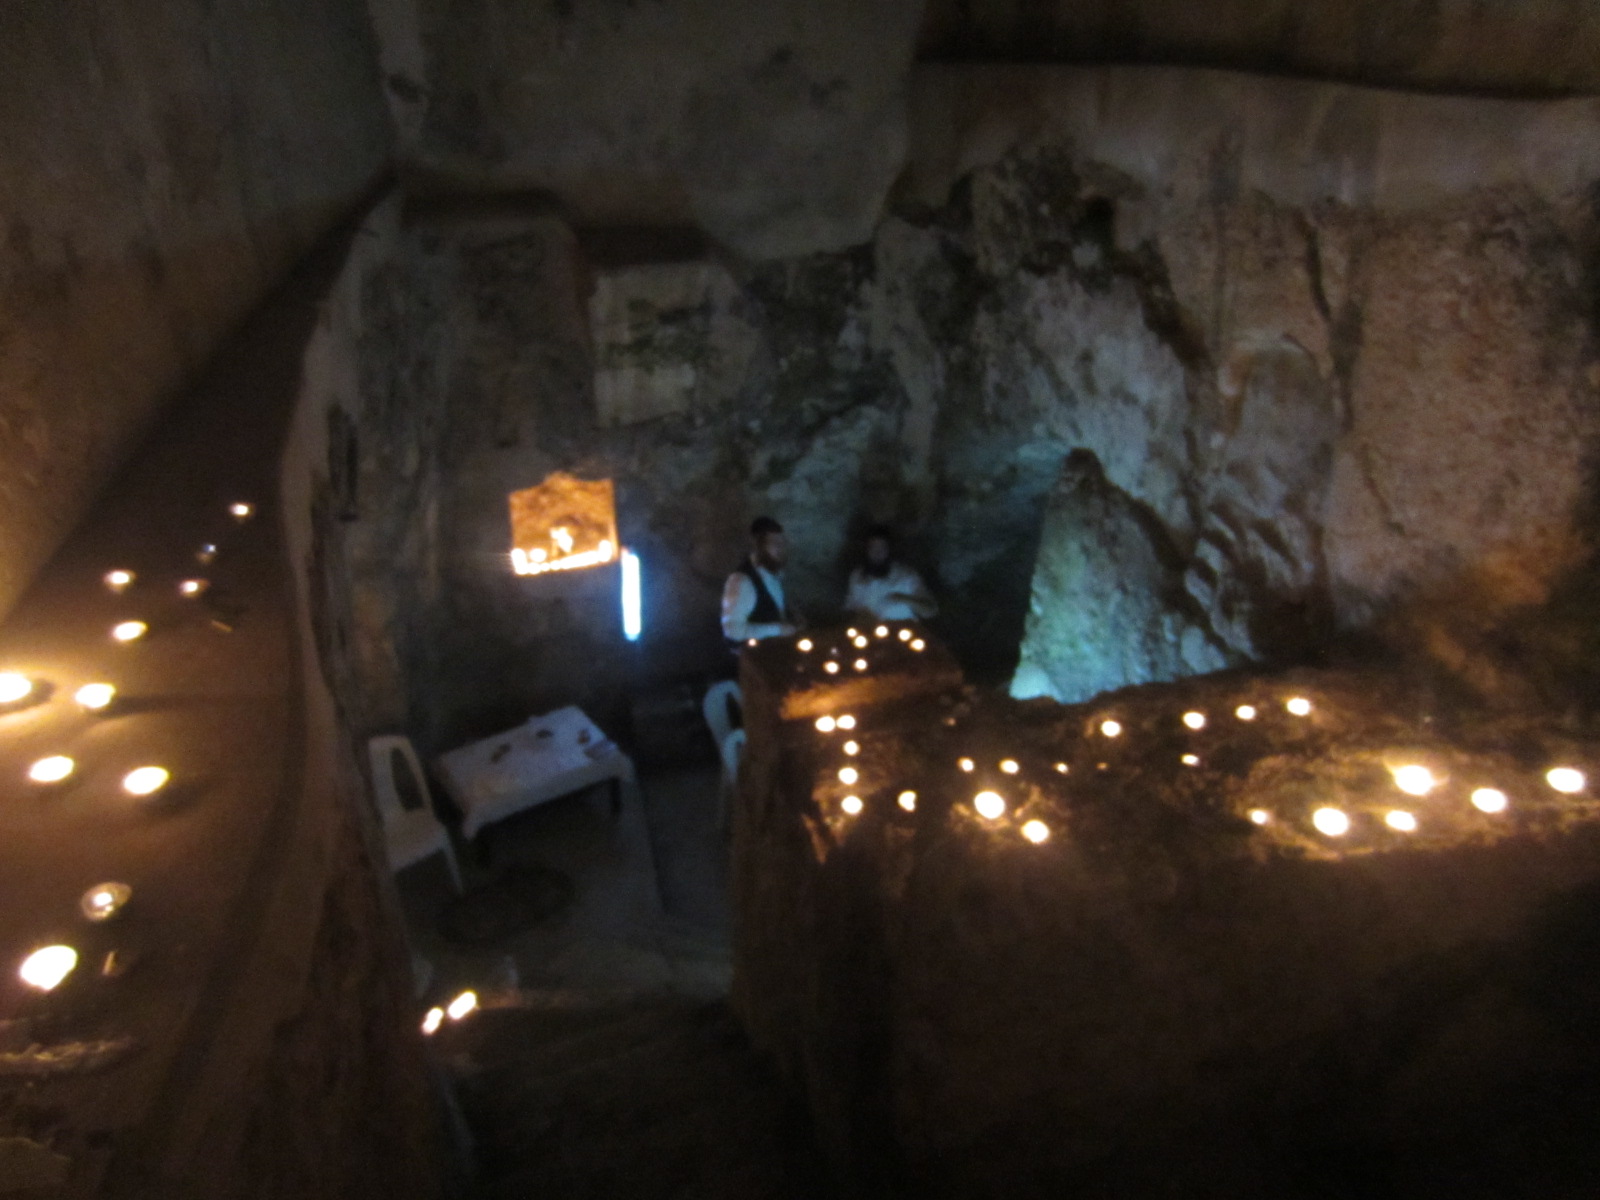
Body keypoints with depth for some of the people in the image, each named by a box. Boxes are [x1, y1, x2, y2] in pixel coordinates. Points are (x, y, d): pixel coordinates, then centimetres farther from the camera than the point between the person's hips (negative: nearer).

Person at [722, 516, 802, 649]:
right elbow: (733, 629, -29)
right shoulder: (741, 582, -28)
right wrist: (777, 629, -26)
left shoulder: (774, 569, -4)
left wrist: (790, 611, -4)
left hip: (776, 639, 7)